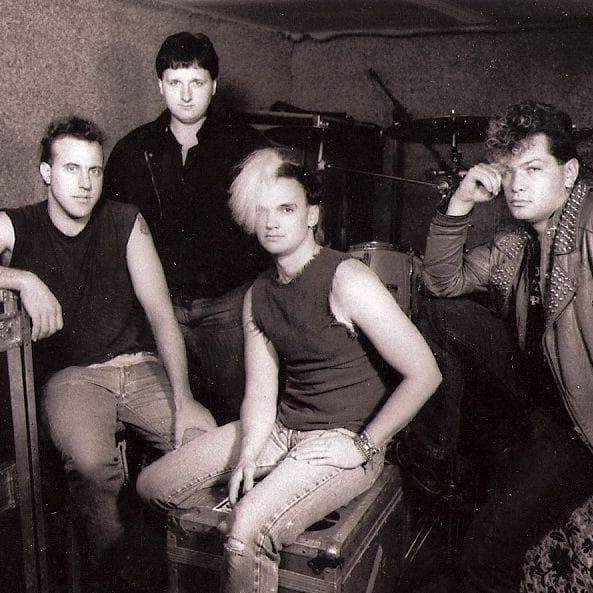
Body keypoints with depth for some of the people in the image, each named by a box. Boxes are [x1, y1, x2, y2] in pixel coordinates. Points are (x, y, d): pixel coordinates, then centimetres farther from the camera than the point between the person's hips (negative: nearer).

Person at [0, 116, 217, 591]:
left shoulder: (125, 222, 3)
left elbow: (161, 313, -3)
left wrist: (183, 400, -12)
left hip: (140, 365, 2)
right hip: (68, 375, -2)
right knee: (92, 464, -32)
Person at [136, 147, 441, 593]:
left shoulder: (347, 280, -17)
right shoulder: (258, 296, 6)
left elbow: (424, 373, -20)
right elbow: (261, 394, 4)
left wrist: (364, 444, -15)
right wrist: (247, 455, -14)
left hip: (344, 439, -7)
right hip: (281, 428, 8)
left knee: (250, 529, -30)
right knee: (154, 487, 6)